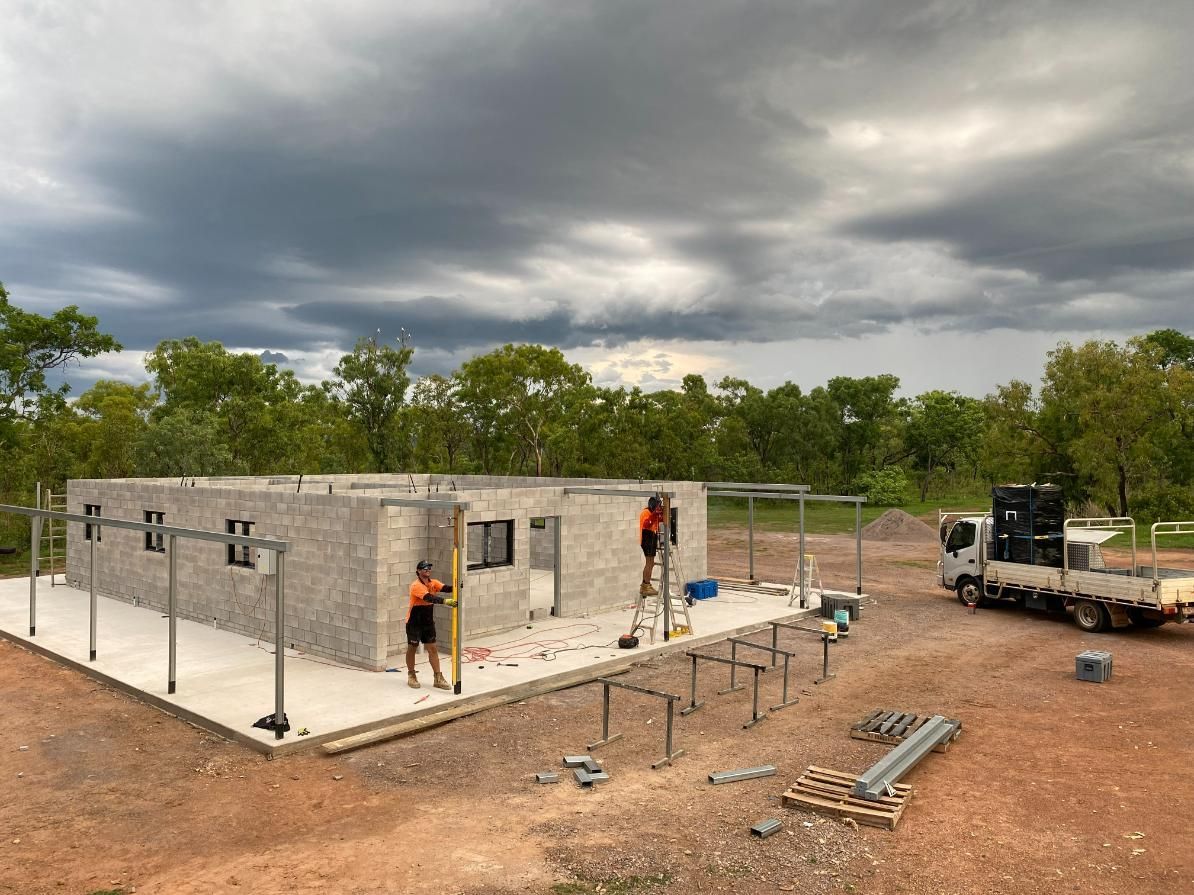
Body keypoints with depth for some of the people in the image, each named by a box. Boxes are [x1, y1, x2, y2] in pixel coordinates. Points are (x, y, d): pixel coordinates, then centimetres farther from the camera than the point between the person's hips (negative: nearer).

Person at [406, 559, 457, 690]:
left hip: (428, 622, 6)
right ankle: (411, 676, 25)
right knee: (412, 648, 9)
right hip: (414, 623, -6)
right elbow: (429, 597, -36)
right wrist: (445, 601, -47)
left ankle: (438, 678, 9)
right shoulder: (416, 585, -21)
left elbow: (445, 588, -17)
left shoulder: (433, 583, 0)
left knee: (432, 649, 5)